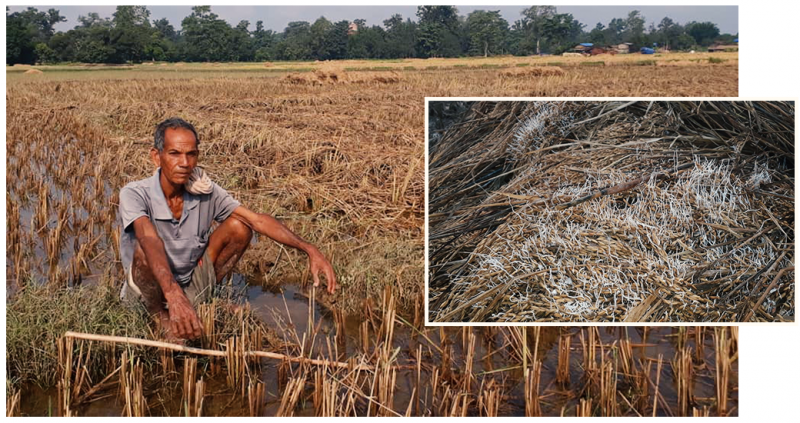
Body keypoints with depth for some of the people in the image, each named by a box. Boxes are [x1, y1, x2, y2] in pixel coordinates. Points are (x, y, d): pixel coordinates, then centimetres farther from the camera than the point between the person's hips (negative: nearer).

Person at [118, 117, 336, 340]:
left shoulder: (206, 193, -10)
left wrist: (309, 249, -30)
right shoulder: (134, 194, -23)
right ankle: (161, 317, -8)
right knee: (144, 251, -36)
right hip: (148, 292, -4)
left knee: (238, 228, -13)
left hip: (191, 287, 4)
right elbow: (149, 240, -42)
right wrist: (174, 296, -61)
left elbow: (258, 220, -15)